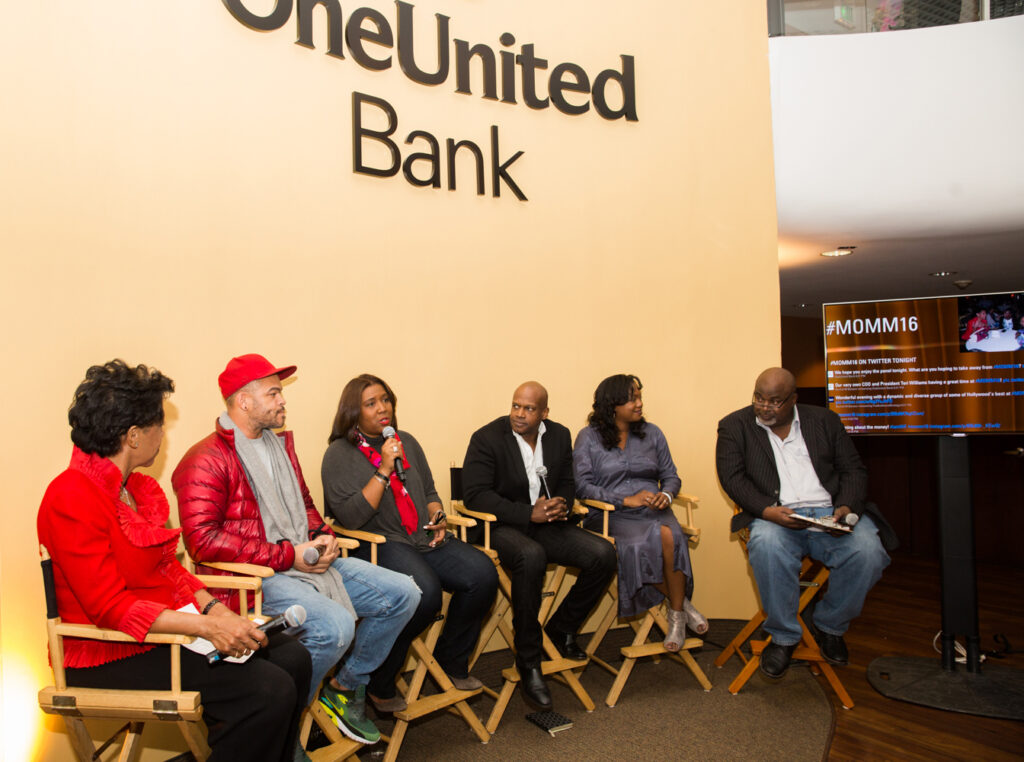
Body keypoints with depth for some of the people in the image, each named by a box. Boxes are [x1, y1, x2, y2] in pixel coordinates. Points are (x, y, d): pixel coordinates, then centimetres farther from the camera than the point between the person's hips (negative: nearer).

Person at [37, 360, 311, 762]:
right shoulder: (72, 499, -19)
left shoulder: (138, 487, 9)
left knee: (292, 657, -3)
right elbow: (109, 607, -23)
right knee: (270, 692, -21)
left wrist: (213, 607, -6)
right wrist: (207, 627, -27)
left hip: (163, 629, 9)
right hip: (113, 655, -9)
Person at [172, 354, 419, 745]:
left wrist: (323, 536, 3)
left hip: (307, 561, 8)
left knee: (402, 593, 0)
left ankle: (346, 687, 17)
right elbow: (203, 540, -20)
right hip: (254, 576, -8)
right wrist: (288, 555, -19)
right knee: (335, 625, -33)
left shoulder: (280, 442, 16)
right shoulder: (206, 461, -10)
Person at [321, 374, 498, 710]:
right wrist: (384, 470, -15)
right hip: (379, 543, -6)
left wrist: (437, 516, 5)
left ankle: (451, 660, 6)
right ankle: (378, 683, -10)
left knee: (483, 574, -17)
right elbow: (351, 518, -13)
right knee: (425, 592, -33)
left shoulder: (407, 442, 17)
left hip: (424, 539, 6)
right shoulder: (339, 454, -2)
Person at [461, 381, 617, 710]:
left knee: (603, 554, -15)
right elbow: (475, 494, -16)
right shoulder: (486, 438, -9)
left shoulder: (559, 435, 8)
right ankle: (528, 661, -21)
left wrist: (561, 504, -9)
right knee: (531, 556, -38)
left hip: (545, 523, 6)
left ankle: (561, 628, 10)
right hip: (502, 527, -6)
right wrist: (529, 513, -22)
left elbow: (567, 483, 17)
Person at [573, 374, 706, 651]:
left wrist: (666, 495, -8)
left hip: (652, 509, 3)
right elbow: (582, 485, -5)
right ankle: (683, 603, -11)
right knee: (645, 542, -34)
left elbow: (670, 475, 16)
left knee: (669, 535, -32)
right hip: (609, 514, -3)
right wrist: (626, 501, -14)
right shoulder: (589, 437, 4)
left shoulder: (651, 433, 17)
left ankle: (677, 616, -16)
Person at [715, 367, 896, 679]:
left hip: (829, 513, 3)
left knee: (868, 551, -26)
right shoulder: (735, 426, 9)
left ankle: (829, 625, 4)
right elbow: (732, 477, -2)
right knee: (767, 546, -36)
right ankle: (783, 636, -11)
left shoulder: (825, 420, 17)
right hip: (777, 517, -2)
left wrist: (847, 507, -8)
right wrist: (768, 510, -19)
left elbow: (853, 470, 13)